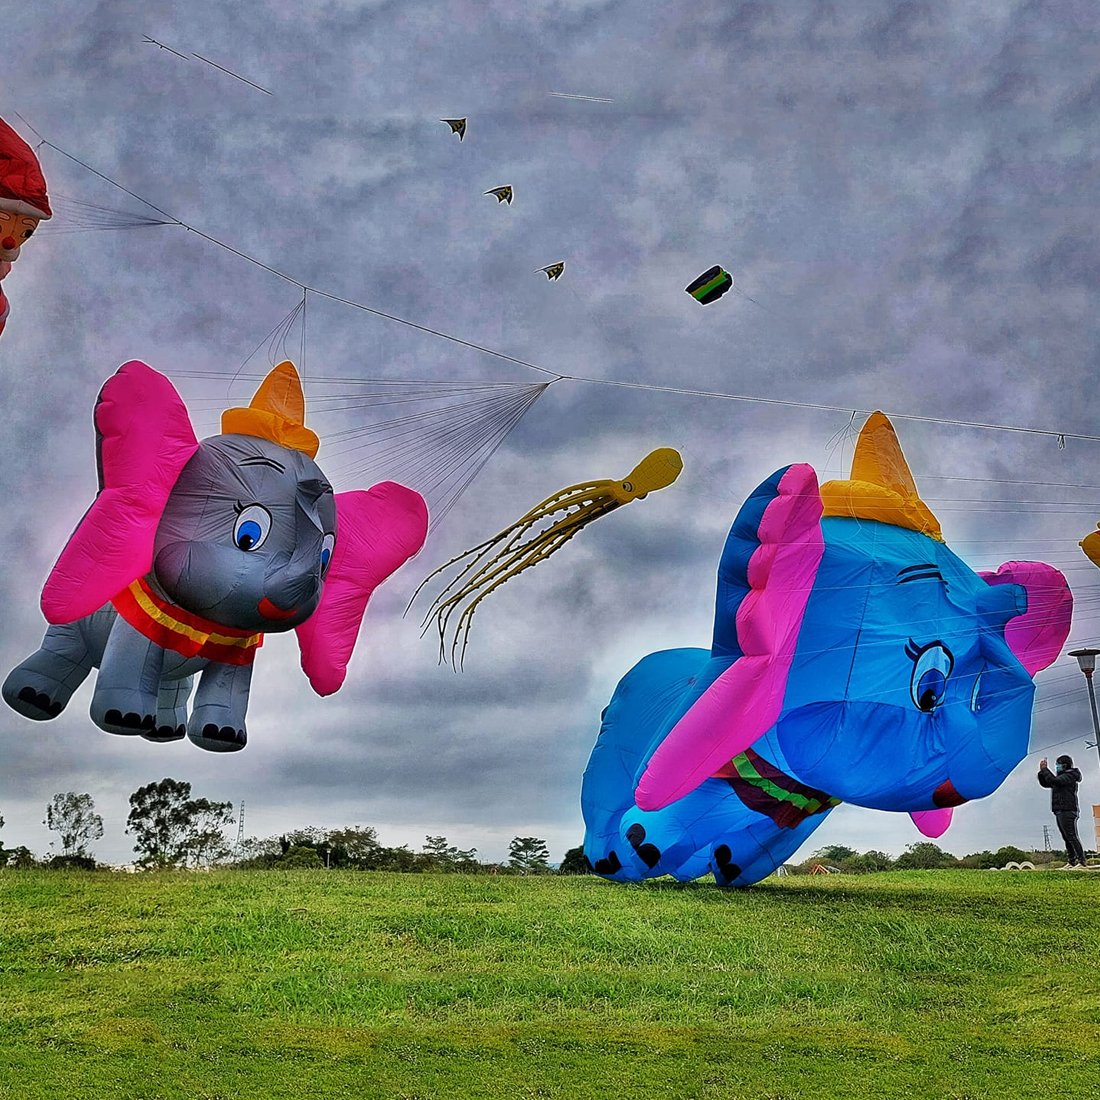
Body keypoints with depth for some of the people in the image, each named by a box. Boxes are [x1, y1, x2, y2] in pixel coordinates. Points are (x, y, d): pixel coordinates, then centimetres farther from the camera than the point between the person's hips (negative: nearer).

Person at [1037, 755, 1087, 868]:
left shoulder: (1069, 776, -7)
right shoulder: (1061, 777, 23)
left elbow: (1053, 781, -24)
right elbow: (1044, 783, 26)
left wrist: (1044, 769, -15)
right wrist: (1042, 771, 12)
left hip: (1067, 811, -10)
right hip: (1060, 812, 10)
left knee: (1072, 836, -13)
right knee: (1067, 838, 8)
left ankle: (1081, 861, -16)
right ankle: (1072, 862, 9)